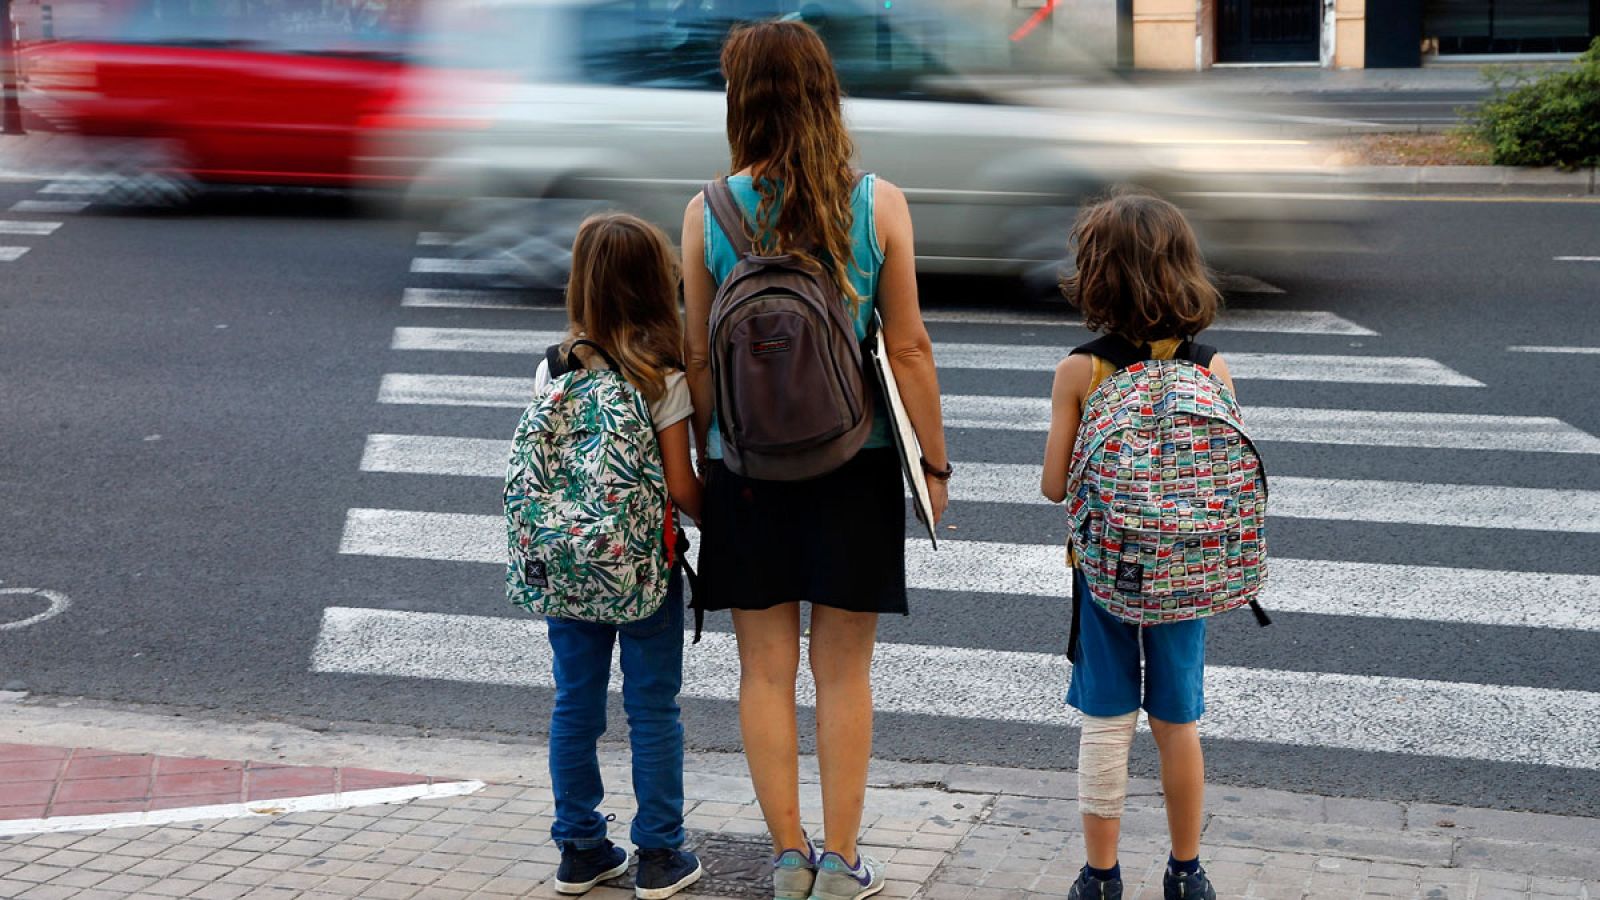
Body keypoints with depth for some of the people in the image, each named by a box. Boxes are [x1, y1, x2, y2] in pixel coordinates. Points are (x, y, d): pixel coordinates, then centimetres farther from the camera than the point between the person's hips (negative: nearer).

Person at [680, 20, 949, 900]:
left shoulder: (709, 212, -5)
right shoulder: (878, 203, -7)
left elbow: (700, 358, 0)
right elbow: (909, 349, -6)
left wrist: (704, 460, 12)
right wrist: (935, 464, 3)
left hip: (746, 464, 0)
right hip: (853, 459, 0)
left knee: (766, 669, 11)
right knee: (843, 672, 9)